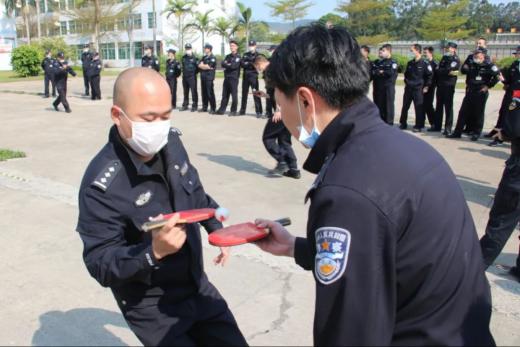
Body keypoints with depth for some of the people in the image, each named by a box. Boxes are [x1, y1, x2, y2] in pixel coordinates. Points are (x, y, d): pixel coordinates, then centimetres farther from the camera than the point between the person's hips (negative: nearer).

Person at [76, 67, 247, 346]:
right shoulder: (102, 184, -28)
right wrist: (153, 252, -39)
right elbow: (100, 264, -24)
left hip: (197, 286, 7)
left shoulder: (170, 142, -7)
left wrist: (216, 227, 16)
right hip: (151, 308, -6)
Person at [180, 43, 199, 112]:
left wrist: (194, 72, -4)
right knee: (185, 92, 11)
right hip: (185, 77, 6)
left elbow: (198, 67, -4)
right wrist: (184, 72, 13)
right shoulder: (183, 57, 11)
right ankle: (185, 105, 19)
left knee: (193, 92, -5)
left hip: (192, 77, -6)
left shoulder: (194, 58, -5)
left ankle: (194, 106, 0)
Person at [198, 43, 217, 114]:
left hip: (209, 77, -7)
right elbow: (199, 65, 8)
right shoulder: (204, 57, 18)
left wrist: (203, 65, 2)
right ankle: (204, 107, 16)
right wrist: (206, 66, -6)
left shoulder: (212, 58, -4)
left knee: (210, 93, -8)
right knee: (204, 93, 9)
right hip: (203, 77, 7)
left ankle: (213, 109, -5)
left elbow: (208, 66, -13)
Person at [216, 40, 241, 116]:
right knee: (225, 94, 8)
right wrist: (229, 65, -11)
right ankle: (222, 109, 12)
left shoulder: (238, 57, -3)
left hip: (234, 78, -7)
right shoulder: (228, 56, 18)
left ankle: (233, 111, 2)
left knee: (234, 95, -3)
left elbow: (234, 66, -16)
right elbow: (223, 64, 5)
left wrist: (227, 65, -2)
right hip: (226, 77, 7)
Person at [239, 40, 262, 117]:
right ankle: (242, 110, 19)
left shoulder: (257, 55, 3)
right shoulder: (245, 54, 15)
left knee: (255, 94, -9)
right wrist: (251, 64, -11)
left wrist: (247, 63, -9)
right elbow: (242, 64, 2)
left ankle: (259, 112, -8)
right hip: (245, 76, 5)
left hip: (253, 76, -5)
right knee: (244, 93, 10)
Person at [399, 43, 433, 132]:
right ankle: (403, 124, 19)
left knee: (419, 108, -1)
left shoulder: (424, 63, -10)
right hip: (408, 88, 6)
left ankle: (418, 126, 6)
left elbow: (430, 75, -7)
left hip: (418, 89, -6)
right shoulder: (410, 63, 10)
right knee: (405, 106, 8)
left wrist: (426, 86, -9)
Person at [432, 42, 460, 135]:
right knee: (439, 106, 11)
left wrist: (439, 70, -5)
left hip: (449, 86, -7)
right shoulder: (444, 57, 18)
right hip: (440, 85, 7)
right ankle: (437, 126, 20)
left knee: (448, 107, -6)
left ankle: (448, 128, -5)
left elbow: (448, 70, -17)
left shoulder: (456, 59, -5)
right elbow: (438, 69, 16)